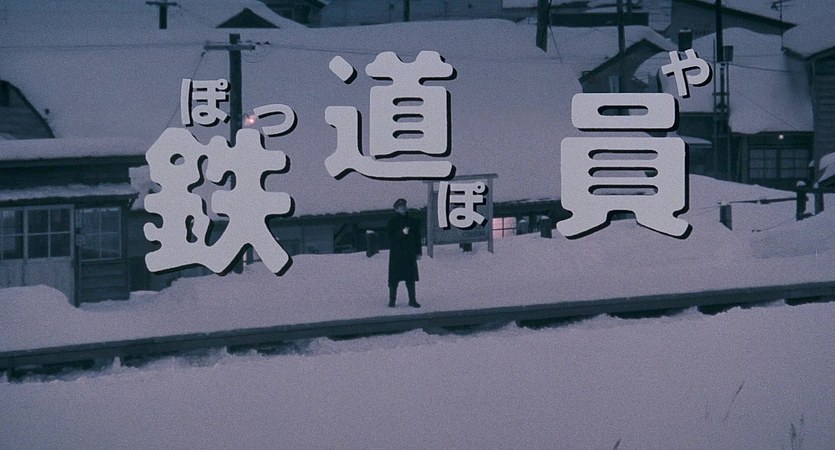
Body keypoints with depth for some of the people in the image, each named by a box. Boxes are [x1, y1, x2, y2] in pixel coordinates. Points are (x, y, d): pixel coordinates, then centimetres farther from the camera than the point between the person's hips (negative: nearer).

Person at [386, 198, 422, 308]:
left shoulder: (413, 222, 9)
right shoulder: (392, 222, 0)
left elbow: (417, 237, 13)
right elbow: (390, 236, -11)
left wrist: (418, 252, 10)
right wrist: (402, 233, -24)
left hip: (410, 253, 3)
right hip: (396, 254, -3)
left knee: (411, 278, 4)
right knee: (394, 278, -1)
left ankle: (412, 300, 9)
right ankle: (392, 300, 7)